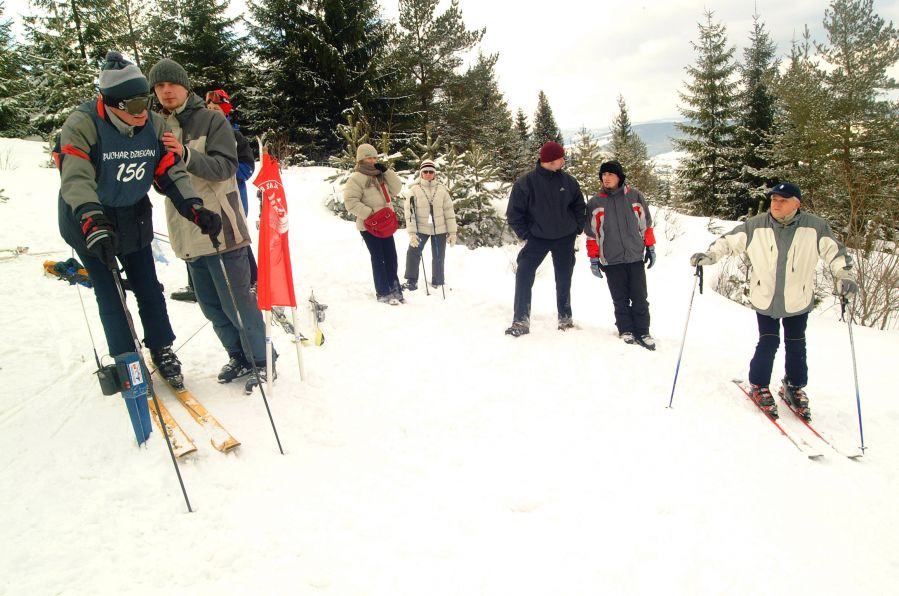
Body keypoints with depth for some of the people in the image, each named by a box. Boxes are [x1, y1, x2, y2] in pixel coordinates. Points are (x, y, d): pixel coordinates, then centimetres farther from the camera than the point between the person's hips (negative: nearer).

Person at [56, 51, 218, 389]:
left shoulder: (154, 125, -11)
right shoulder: (82, 124, -24)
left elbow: (171, 173, -7)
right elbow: (76, 179, -34)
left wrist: (194, 209, -22)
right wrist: (93, 223, -50)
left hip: (134, 216, 4)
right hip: (88, 222, -3)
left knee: (148, 286, 8)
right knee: (109, 293, 2)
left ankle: (162, 350, 22)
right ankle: (126, 361, 16)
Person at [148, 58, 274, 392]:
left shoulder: (211, 120, -3)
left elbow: (225, 166, -16)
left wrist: (186, 155, -29)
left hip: (220, 227, -6)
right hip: (188, 234, 7)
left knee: (236, 301, -3)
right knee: (211, 305, 13)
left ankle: (262, 361, 12)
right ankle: (239, 357, 28)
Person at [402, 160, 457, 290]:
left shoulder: (442, 189, 0)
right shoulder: (414, 190, -4)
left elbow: (449, 211, 1)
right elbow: (409, 212, -8)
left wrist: (452, 232, -2)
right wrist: (412, 233, -16)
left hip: (440, 229, 1)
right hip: (421, 229, -1)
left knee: (438, 257, 10)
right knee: (413, 252, -14)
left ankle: (437, 283, 26)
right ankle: (412, 281, -1)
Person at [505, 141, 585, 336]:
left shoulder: (568, 181, -3)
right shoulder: (525, 183, -13)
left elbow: (578, 206, 11)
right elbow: (514, 213, -7)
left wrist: (577, 228, 4)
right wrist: (526, 235, -10)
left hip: (565, 239, 2)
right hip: (538, 238, -2)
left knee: (564, 279, 11)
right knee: (524, 275, -14)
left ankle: (565, 319, 26)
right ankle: (521, 321, -9)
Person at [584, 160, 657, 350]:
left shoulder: (635, 196, 3)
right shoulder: (594, 203, 4)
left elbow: (646, 223, 10)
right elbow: (592, 233, 8)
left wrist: (650, 247, 9)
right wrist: (594, 258, 5)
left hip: (635, 256, 0)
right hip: (611, 260, 0)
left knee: (640, 298, 1)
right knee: (620, 299, 6)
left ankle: (642, 332, 10)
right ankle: (625, 330, 16)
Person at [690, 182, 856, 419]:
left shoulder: (815, 227, -9)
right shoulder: (756, 226, -8)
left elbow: (834, 251, -1)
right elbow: (729, 241, -3)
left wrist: (844, 275, -13)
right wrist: (708, 256, -17)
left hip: (798, 300, 1)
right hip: (765, 299, -1)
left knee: (796, 345, 12)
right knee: (768, 343, 1)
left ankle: (794, 387, 32)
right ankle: (758, 386, 20)